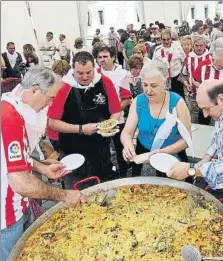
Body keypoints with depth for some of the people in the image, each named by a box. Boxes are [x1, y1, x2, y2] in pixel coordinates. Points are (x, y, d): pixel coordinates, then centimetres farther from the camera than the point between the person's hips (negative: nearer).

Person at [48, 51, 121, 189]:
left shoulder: (105, 82, -6)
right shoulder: (64, 88, -14)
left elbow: (116, 112, 4)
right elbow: (52, 122, -11)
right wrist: (80, 129, -19)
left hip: (101, 151, 3)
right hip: (73, 154, -3)